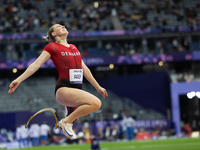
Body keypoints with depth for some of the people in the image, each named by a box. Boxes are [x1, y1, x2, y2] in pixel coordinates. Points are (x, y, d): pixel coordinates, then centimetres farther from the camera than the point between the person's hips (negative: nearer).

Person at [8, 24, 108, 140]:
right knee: (96, 103, -25)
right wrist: (19, 80, -12)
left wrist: (98, 87, 33)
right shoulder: (52, 47, 5)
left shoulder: (74, 48, 24)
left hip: (77, 90, 7)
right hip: (63, 90, -7)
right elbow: (36, 64, -2)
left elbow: (84, 69, 30)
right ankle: (66, 121, -14)